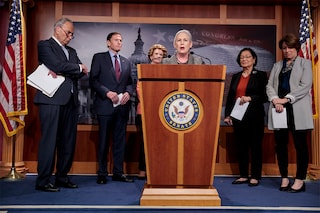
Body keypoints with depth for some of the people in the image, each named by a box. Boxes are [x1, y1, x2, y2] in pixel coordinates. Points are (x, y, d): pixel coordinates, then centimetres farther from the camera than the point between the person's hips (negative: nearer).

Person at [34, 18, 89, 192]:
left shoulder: (72, 51, 23)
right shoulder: (44, 45, 3)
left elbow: (82, 72, 8)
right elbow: (58, 65, -14)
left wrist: (61, 72, -8)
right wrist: (79, 67, 0)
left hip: (70, 101, 7)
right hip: (52, 100, -7)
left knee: (68, 141, 7)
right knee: (49, 140, -6)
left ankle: (62, 177, 17)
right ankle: (43, 181, 1)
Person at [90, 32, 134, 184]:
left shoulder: (126, 62, 17)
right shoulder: (99, 58, 4)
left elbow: (130, 83, 17)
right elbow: (93, 80, -4)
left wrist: (128, 92, -5)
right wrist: (107, 93, -15)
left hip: (122, 106, 4)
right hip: (105, 105, -4)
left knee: (120, 140, 7)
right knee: (104, 140, 2)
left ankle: (118, 173, 15)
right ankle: (102, 174, 12)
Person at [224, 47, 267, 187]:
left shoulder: (261, 75, 1)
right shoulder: (235, 77, 14)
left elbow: (265, 96, -4)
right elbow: (230, 97, 14)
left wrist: (250, 98, -19)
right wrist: (227, 114, 6)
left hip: (254, 117, -4)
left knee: (255, 146, 2)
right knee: (241, 147, 8)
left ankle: (255, 176, 10)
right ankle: (243, 175, 17)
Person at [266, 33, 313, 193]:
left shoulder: (305, 63, 7)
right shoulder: (277, 66, 18)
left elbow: (305, 85, -6)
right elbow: (270, 85, 8)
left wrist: (286, 99, -15)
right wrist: (275, 100, -11)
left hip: (297, 110, -4)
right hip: (279, 109, 4)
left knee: (300, 145, -1)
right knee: (280, 145, 5)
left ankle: (300, 180, 7)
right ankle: (284, 178, 15)